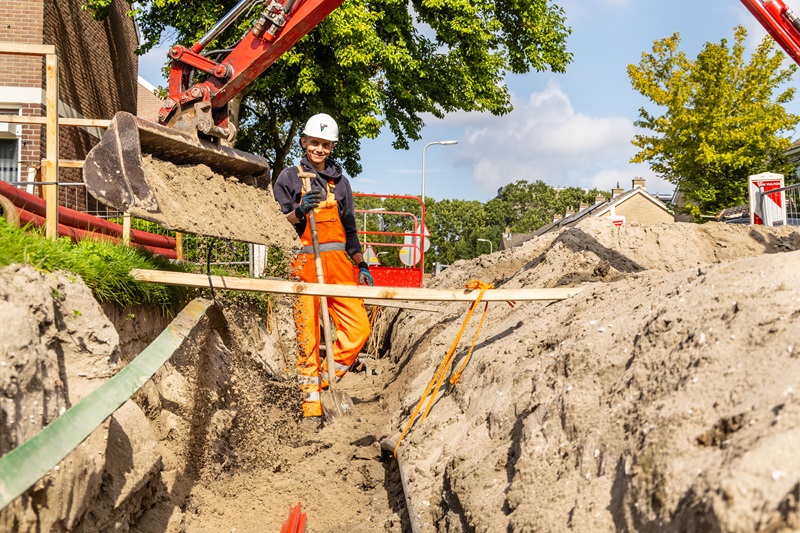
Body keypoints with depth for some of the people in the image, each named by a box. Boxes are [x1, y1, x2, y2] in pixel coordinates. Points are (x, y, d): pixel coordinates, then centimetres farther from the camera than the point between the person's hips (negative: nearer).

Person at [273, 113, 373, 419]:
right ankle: (310, 396, 4)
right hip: (305, 263, -4)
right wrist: (300, 211, -15)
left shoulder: (339, 180, 19)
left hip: (338, 262, 4)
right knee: (308, 333, -5)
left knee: (358, 327, -6)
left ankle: (326, 380, 10)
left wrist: (361, 265, 18)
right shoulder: (290, 177, 7)